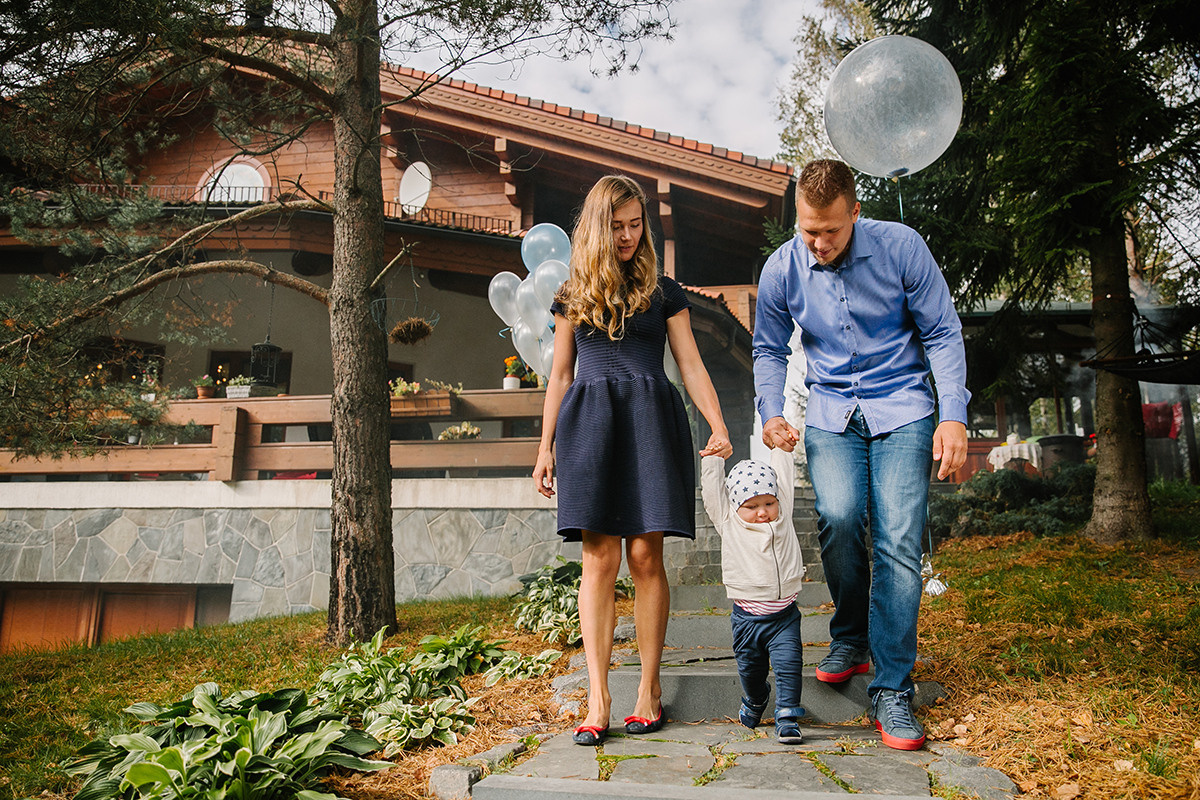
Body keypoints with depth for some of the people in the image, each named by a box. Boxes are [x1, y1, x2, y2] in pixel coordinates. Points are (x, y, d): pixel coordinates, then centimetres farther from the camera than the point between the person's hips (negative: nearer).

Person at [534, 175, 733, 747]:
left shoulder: (663, 292, 14)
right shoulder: (572, 297, 16)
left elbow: (690, 364, 9)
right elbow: (559, 377, 17)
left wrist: (719, 427, -5)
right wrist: (546, 448, 12)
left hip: (650, 422, 0)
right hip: (590, 425, 1)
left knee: (646, 555, -4)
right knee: (599, 558, -6)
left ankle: (650, 687, 9)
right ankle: (597, 699, -2)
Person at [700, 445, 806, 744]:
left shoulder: (783, 515, 4)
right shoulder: (728, 522, -1)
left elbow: (784, 477, 10)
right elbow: (712, 488, -3)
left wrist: (781, 447, 11)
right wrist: (714, 456, -1)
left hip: (784, 614, 0)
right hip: (746, 617, 0)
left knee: (789, 663, -10)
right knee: (750, 667, 14)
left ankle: (787, 717, 4)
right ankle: (755, 700, 43)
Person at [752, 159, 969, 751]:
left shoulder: (900, 246, -9)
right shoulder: (781, 270, -3)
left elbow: (942, 333, -2)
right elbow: (769, 350, 10)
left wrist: (953, 414, -10)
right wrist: (771, 413, -5)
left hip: (902, 406, -1)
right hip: (830, 411, 2)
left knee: (898, 540, -12)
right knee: (838, 516, -20)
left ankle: (891, 691, -1)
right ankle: (850, 636, 9)